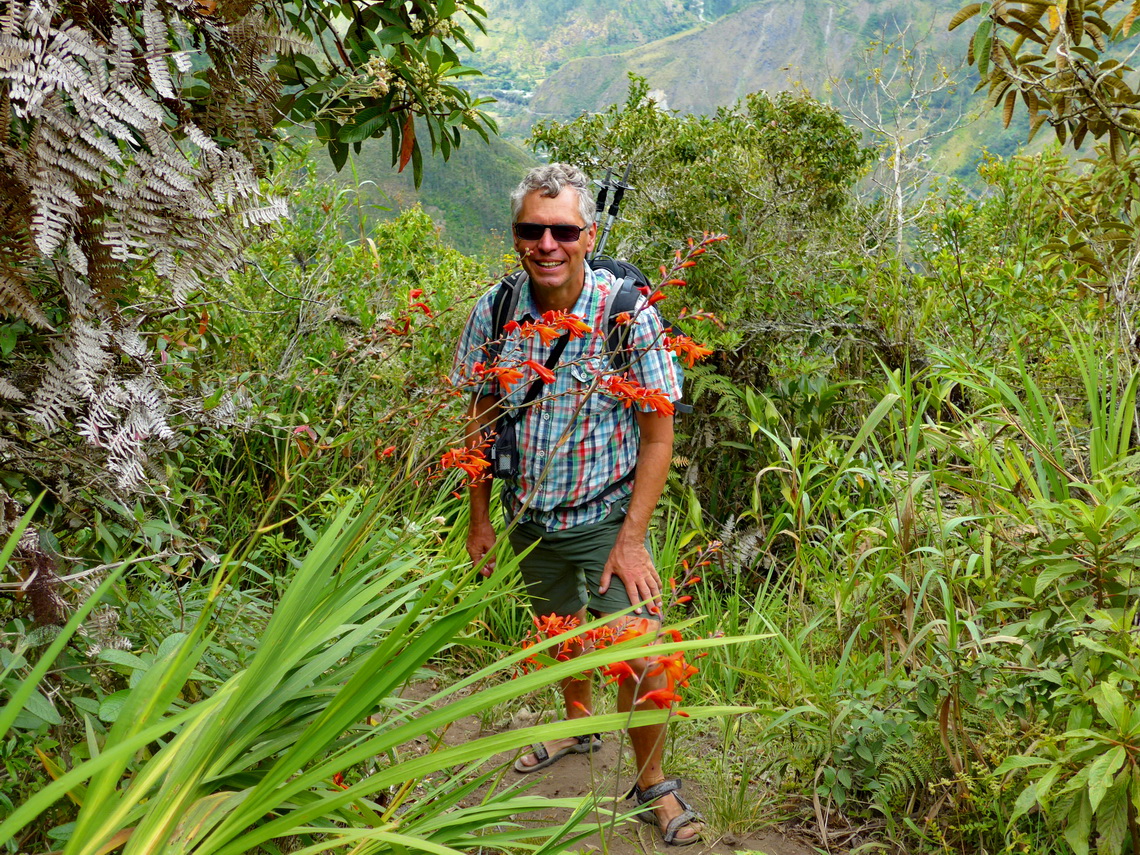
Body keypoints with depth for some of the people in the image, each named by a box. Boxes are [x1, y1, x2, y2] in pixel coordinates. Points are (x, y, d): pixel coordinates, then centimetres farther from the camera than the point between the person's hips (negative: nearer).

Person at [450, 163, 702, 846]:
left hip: (608, 517, -3)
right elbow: (481, 419, 3)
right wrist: (480, 519, 4)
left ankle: (652, 783, 18)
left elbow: (658, 436, -14)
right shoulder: (495, 311, -9)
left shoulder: (628, 314, -19)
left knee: (640, 658, -9)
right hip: (530, 517, 4)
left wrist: (632, 539, -17)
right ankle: (579, 725, 52)